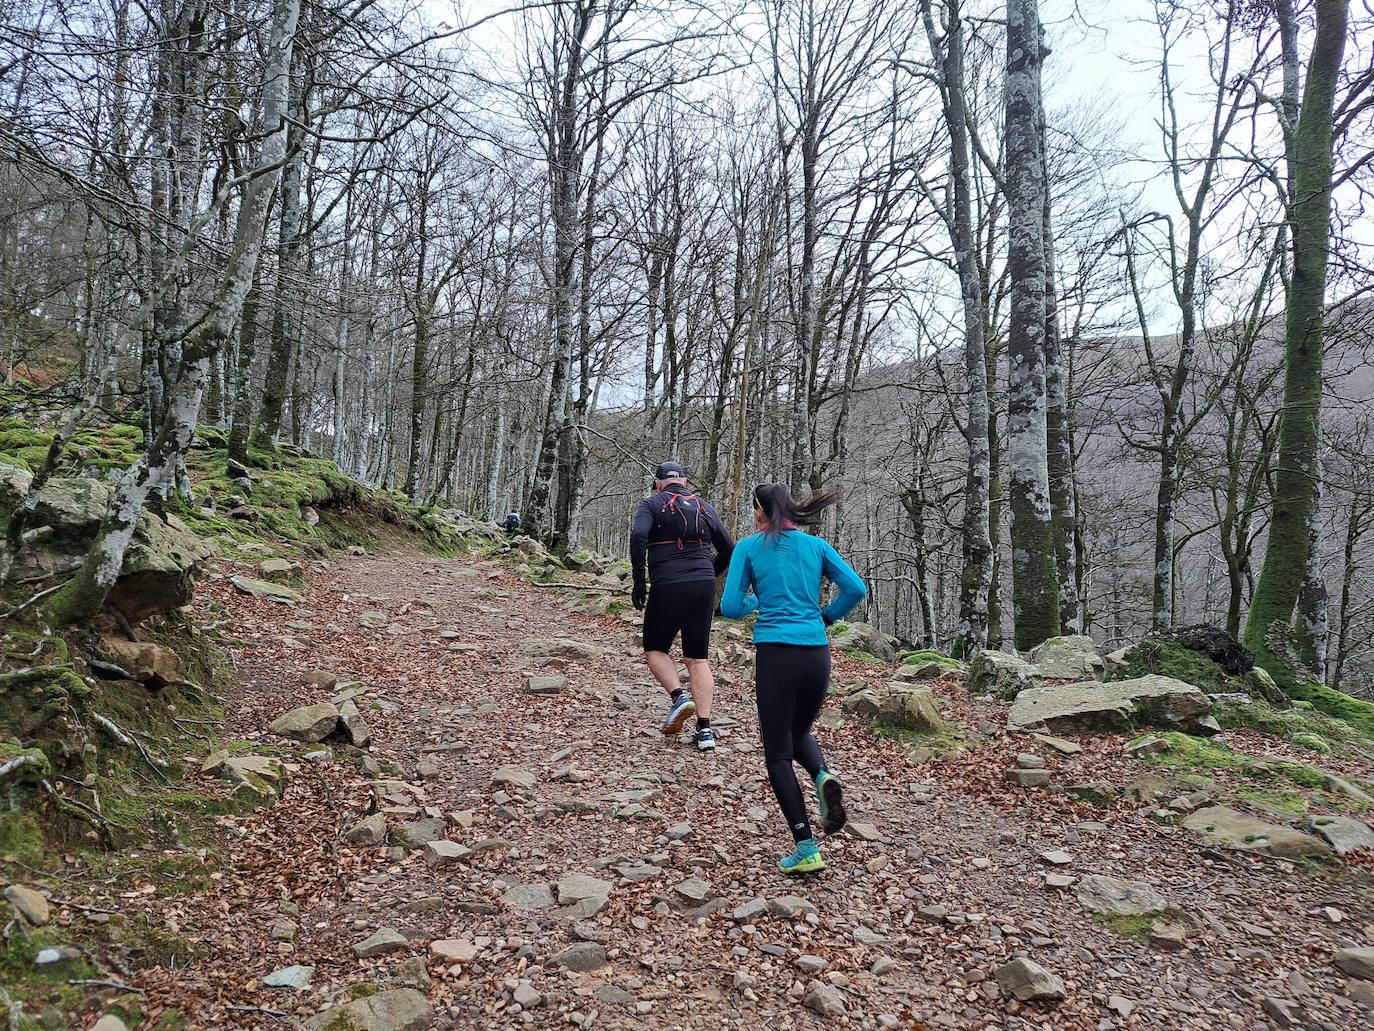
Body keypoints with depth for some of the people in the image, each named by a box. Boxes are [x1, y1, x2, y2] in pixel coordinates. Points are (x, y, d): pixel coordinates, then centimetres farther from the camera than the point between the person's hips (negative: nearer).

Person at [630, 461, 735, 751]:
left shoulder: (651, 504, 5)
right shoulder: (704, 507, 16)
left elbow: (638, 536, -15)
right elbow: (729, 549, 17)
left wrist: (639, 581, -10)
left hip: (667, 588, -3)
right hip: (704, 589, 4)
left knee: (655, 649, 16)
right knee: (698, 658, 9)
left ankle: (678, 697, -7)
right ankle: (705, 729, 2)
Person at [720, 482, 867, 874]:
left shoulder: (749, 548, 3)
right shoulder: (816, 546, 10)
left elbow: (730, 607, -1)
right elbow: (856, 589, 1)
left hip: (775, 653, -4)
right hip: (817, 653, 4)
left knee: (778, 753, 6)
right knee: (799, 732, 27)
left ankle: (806, 848, 0)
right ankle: (823, 776, -5)